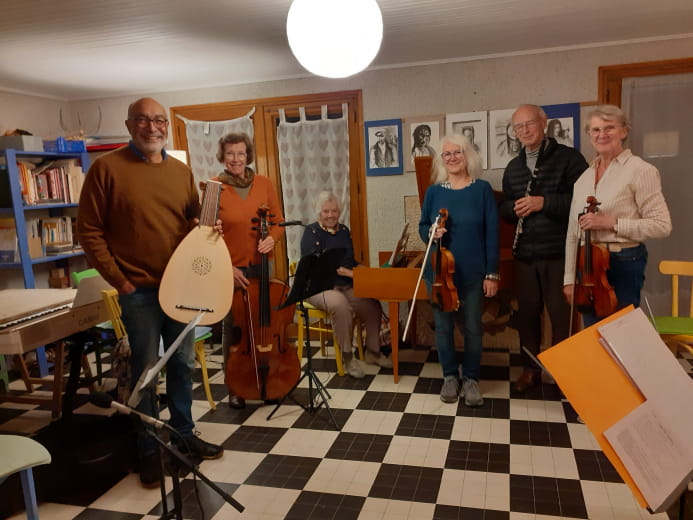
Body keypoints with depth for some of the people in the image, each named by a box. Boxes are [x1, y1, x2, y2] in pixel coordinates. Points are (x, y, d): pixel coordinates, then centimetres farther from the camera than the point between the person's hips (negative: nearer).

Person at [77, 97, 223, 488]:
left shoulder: (182, 171, 8)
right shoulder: (107, 167, -6)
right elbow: (89, 230, -7)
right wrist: (118, 279, -12)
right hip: (139, 289, -4)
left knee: (183, 363, 15)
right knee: (146, 370, 5)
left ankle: (183, 434, 33)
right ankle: (149, 449, 23)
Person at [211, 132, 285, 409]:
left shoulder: (264, 184, 4)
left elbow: (278, 221, 10)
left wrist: (272, 238, -12)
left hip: (261, 267, 3)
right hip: (230, 270, -3)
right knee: (232, 328, 6)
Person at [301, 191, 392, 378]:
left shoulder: (344, 230, 15)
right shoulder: (311, 232, -5)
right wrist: (345, 271, -23)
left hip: (346, 286, 6)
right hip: (319, 287, -6)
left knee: (373, 304, -18)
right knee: (340, 305, -37)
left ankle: (373, 352, 3)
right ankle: (348, 357, -19)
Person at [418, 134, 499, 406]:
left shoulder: (482, 189, -3)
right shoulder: (434, 191, 2)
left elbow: (491, 233, -4)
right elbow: (422, 227, 10)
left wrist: (492, 273, -8)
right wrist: (431, 233, -15)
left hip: (473, 272, -1)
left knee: (472, 327, 7)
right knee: (443, 325, 9)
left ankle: (471, 379, 26)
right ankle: (450, 376, 28)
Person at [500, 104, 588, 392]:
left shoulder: (569, 158, -4)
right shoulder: (513, 167, 13)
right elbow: (505, 207, 16)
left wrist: (543, 202, -21)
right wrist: (514, 208, -7)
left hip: (560, 254, -5)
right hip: (525, 255, 5)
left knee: (562, 315, 3)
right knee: (527, 313, 12)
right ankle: (530, 369, 27)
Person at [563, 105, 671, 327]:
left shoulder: (640, 170, -8)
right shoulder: (584, 177, 9)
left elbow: (662, 225, -12)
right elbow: (573, 233, 10)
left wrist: (612, 222, -20)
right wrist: (569, 278, 9)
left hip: (624, 264, -5)